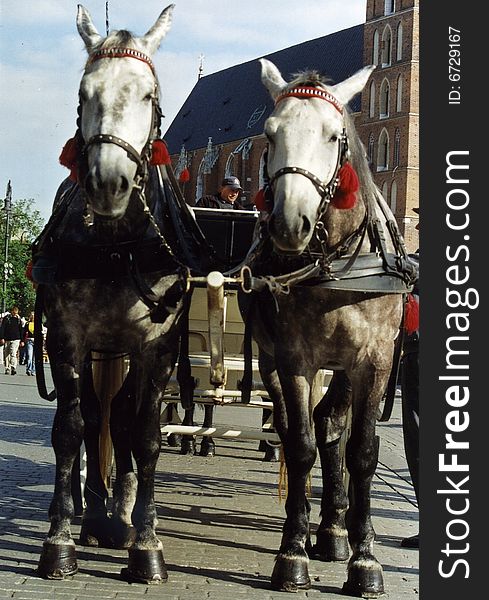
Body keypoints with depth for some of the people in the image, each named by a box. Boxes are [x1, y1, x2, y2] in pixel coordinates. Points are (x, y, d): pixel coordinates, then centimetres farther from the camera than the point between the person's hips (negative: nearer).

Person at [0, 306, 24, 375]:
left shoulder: (18, 319, 10)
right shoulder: (6, 318, 3)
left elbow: (21, 330, 16)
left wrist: (22, 341, 12)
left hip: (16, 339, 0)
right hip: (7, 340, 1)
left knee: (13, 354, -16)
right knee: (6, 355, 3)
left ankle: (13, 368, -23)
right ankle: (7, 369, 9)